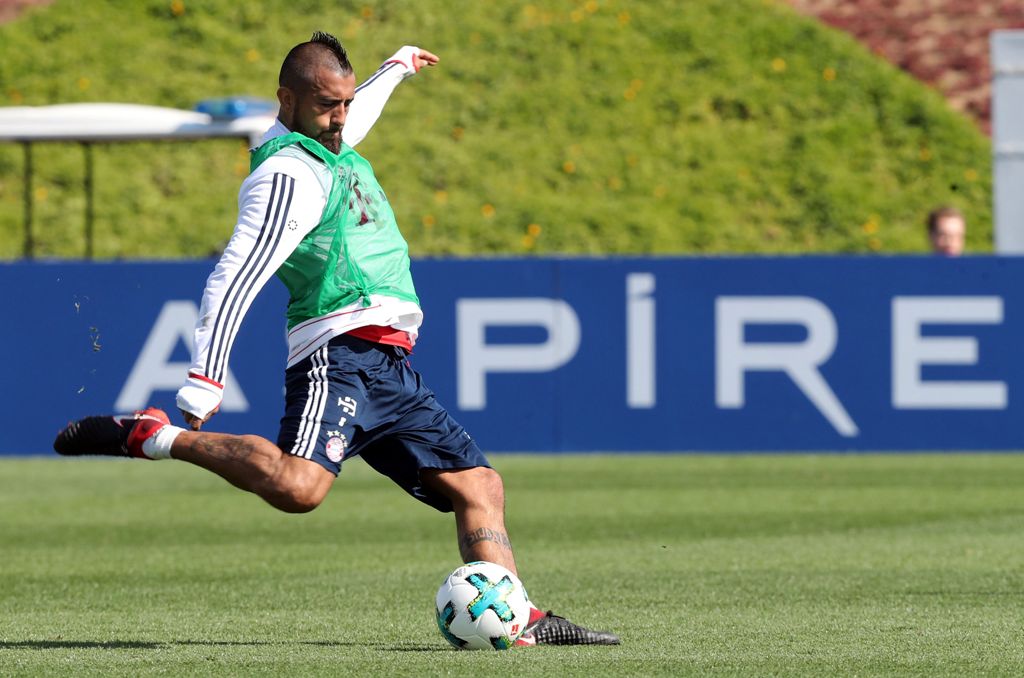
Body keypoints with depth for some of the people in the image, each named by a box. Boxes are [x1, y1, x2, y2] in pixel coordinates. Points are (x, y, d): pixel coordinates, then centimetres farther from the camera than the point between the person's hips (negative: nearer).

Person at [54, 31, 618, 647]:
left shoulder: (332, 147, 20)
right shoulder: (288, 174, -9)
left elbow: (353, 117, 48)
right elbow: (234, 277, -18)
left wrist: (398, 68, 63)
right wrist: (204, 382, -25)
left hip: (390, 368, 10)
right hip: (341, 351, -10)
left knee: (479, 486, 7)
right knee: (298, 486, -33)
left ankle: (518, 620, 4)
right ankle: (152, 438, -22)